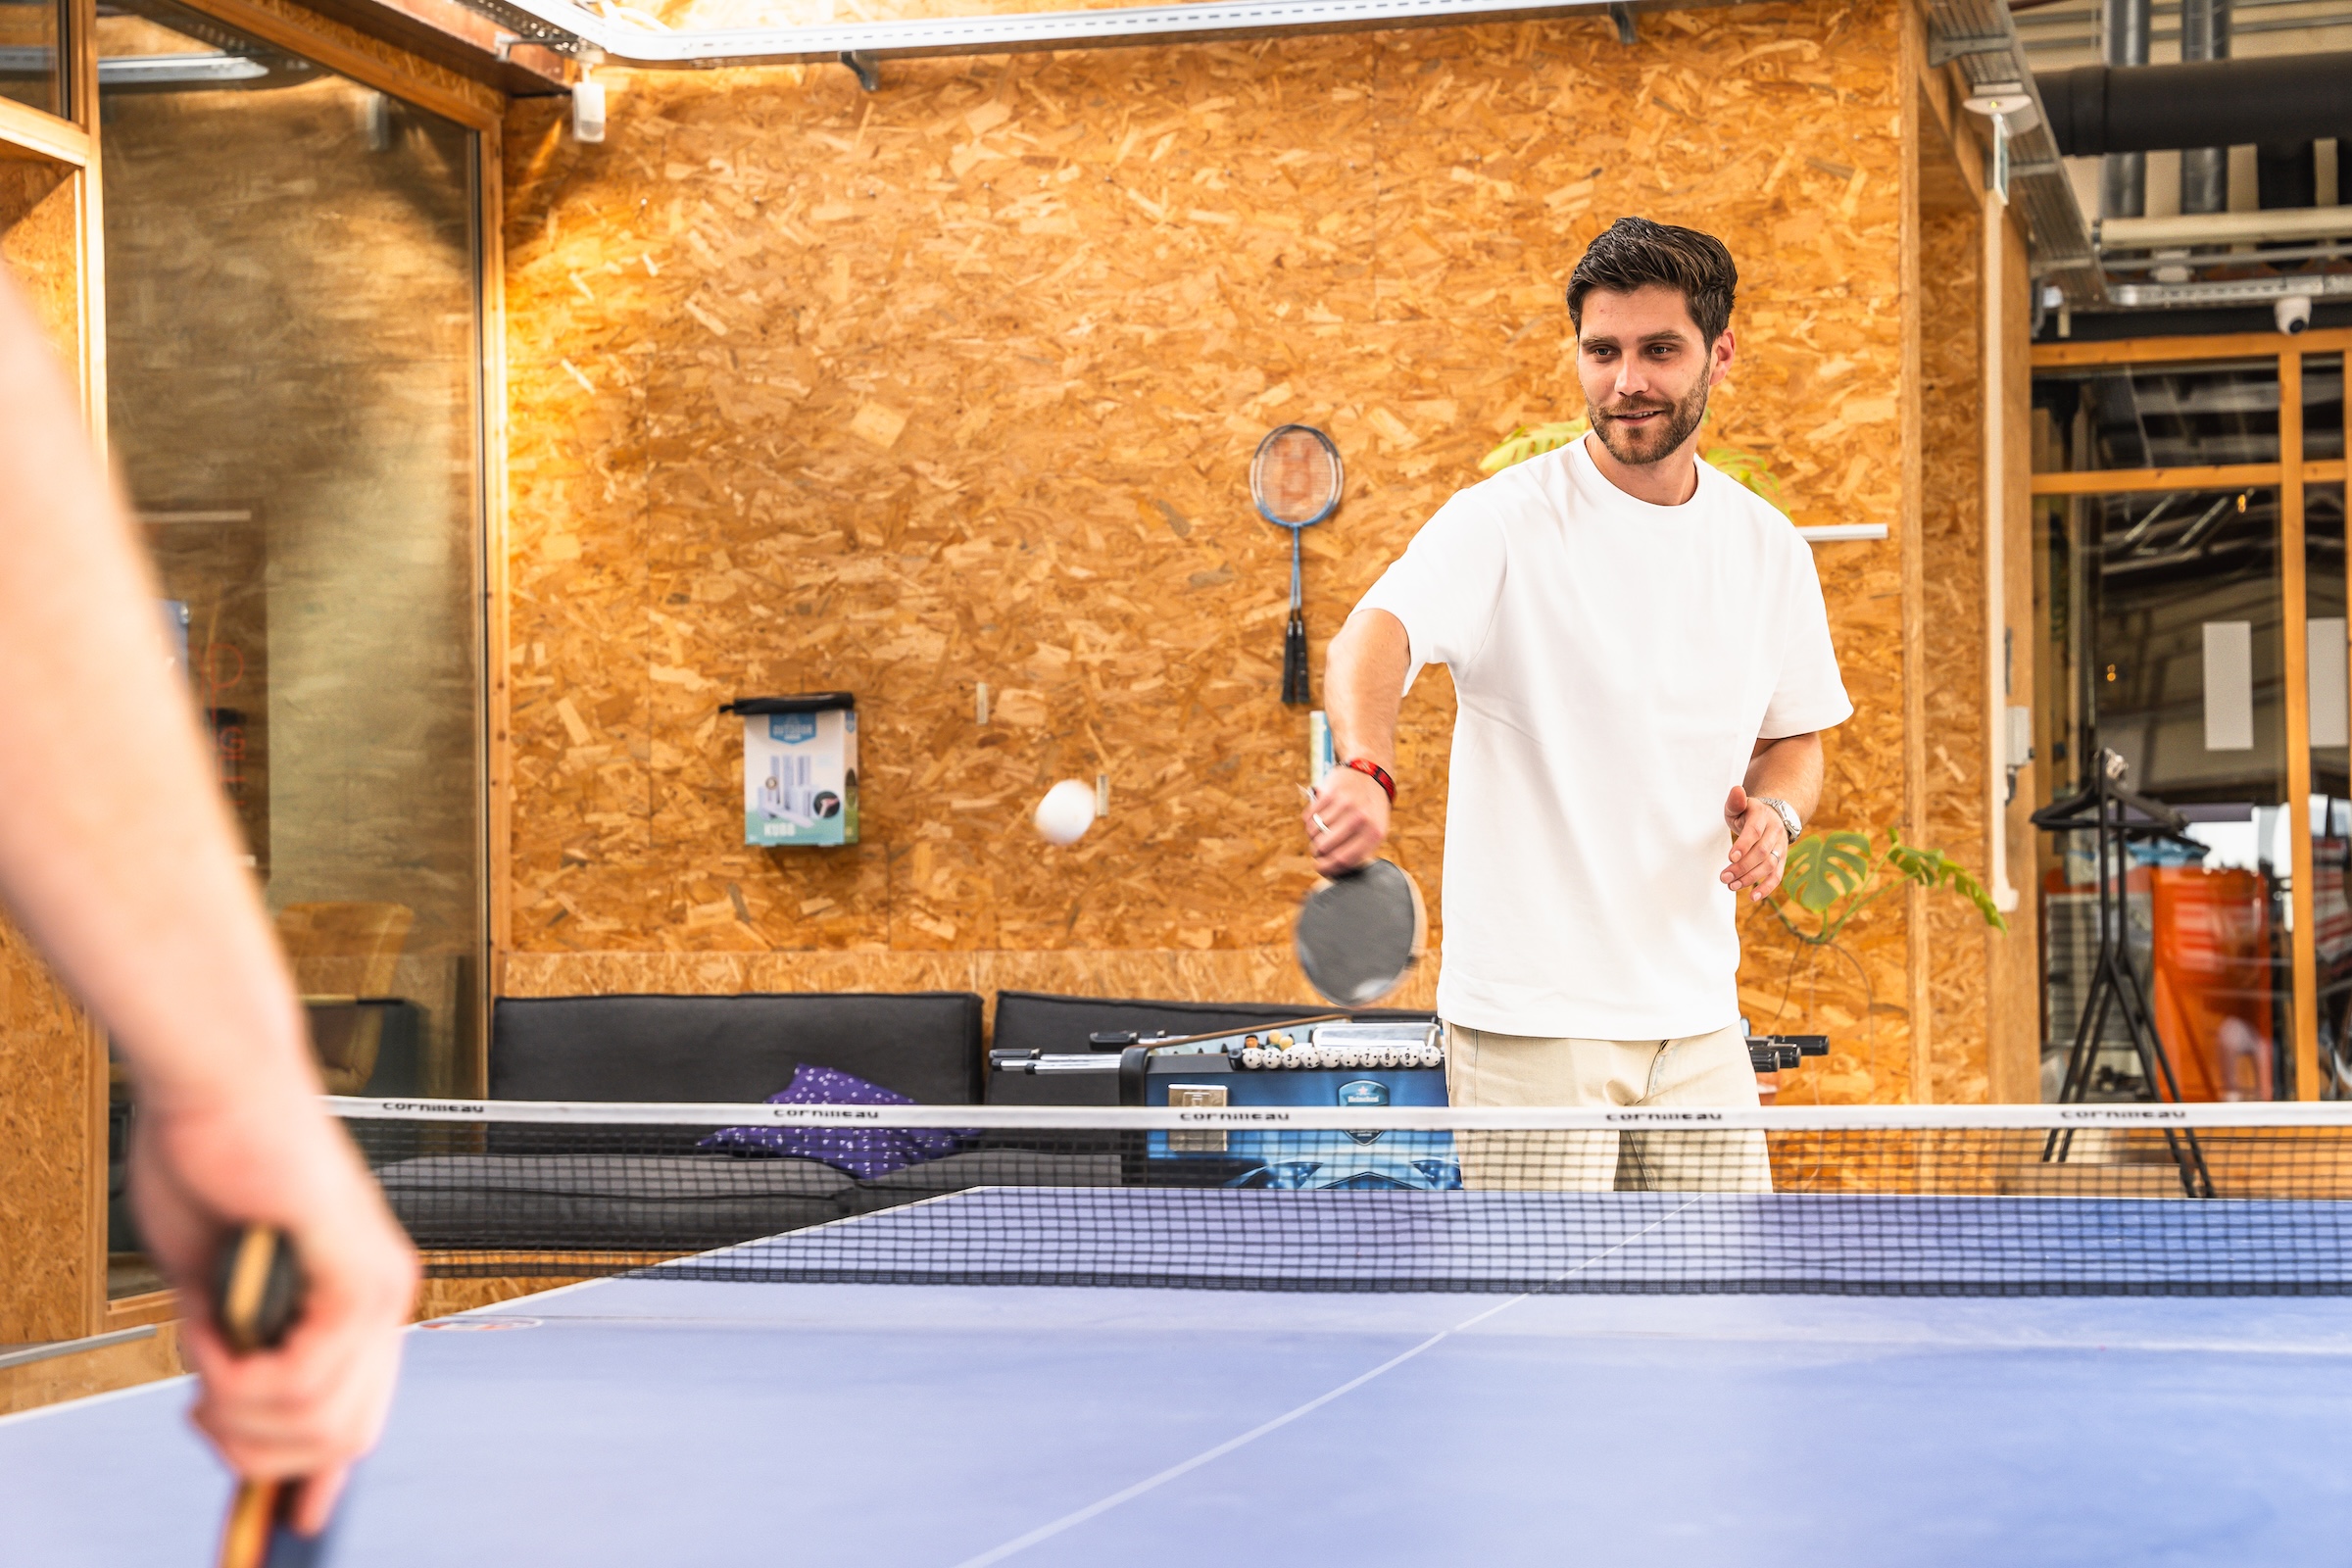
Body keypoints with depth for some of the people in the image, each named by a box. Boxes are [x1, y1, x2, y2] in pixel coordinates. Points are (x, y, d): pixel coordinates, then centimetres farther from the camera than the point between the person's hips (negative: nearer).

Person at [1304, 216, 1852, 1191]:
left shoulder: (1767, 549, 8)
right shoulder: (1505, 520, -9)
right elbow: (1375, 636, -26)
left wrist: (1775, 811, -4)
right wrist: (1364, 767, -48)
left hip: (1699, 1023, 6)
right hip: (1532, 1022, -5)